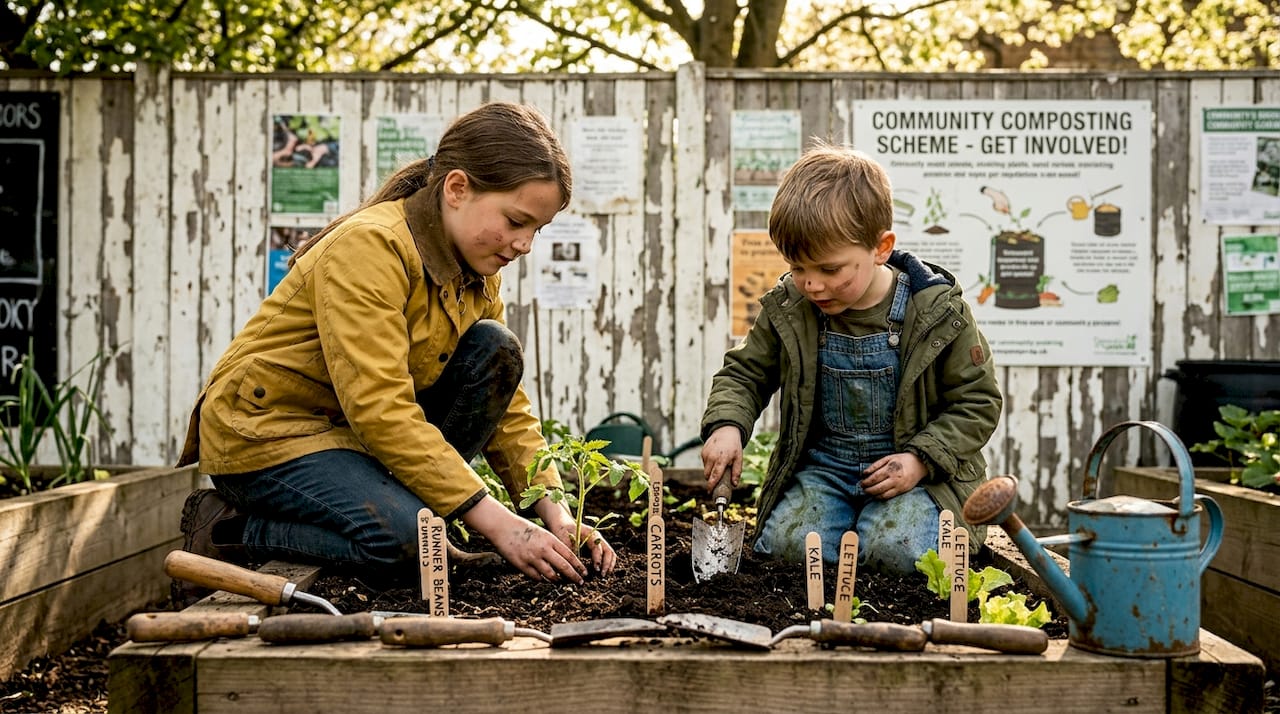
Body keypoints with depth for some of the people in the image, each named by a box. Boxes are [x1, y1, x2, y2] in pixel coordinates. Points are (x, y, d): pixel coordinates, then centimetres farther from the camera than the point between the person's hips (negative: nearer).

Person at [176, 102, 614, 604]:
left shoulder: (475, 270, 2)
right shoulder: (368, 247, -24)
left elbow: (505, 404, 3)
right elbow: (379, 410, -31)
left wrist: (555, 512, -13)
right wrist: (495, 522, -34)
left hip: (361, 430, 8)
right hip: (268, 430, -8)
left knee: (492, 349, -9)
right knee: (407, 543, -30)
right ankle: (223, 532, -8)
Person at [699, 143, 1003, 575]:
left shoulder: (938, 313, -13)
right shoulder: (787, 309, -4)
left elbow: (977, 402, -4)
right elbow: (744, 374, 9)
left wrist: (921, 459, -18)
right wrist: (726, 425, -13)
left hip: (911, 466, -3)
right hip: (822, 464, 3)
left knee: (894, 550, -28)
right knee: (784, 544, -21)